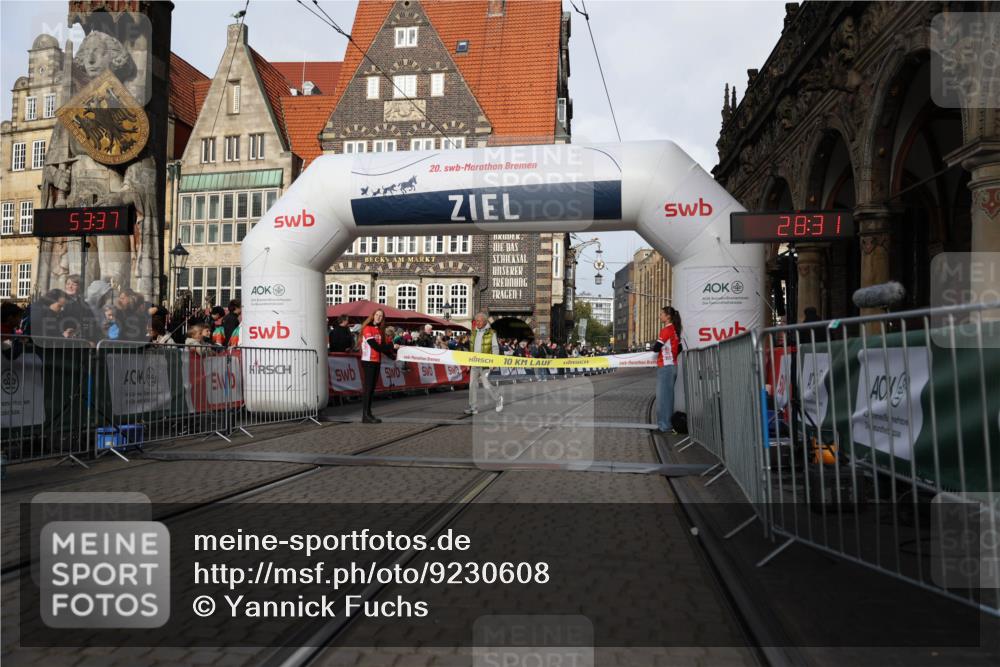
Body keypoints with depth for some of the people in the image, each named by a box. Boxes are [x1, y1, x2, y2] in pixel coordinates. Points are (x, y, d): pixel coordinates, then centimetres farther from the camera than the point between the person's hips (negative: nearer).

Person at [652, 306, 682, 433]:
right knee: (668, 395, 13)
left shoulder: (666, 330, -14)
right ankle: (669, 423, 19)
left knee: (662, 396, -5)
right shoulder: (674, 330, 12)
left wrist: (655, 344, 3)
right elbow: (679, 348, 19)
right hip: (673, 366, 9)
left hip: (665, 367, -9)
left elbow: (656, 348, -17)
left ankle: (664, 425, -3)